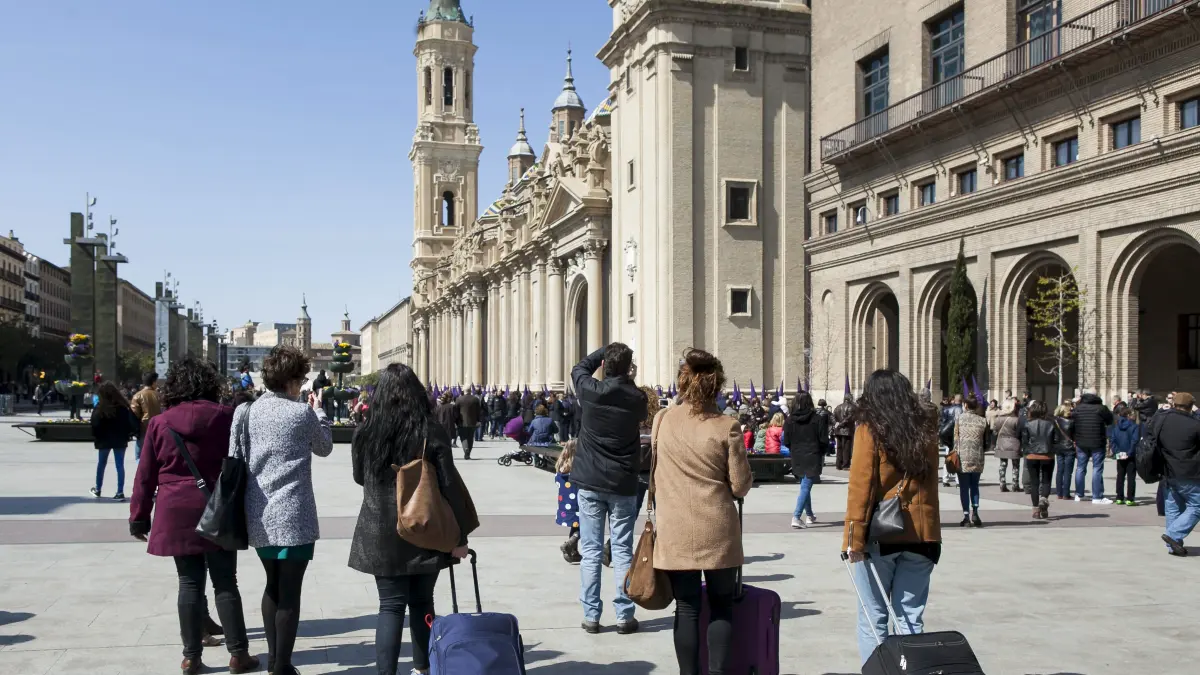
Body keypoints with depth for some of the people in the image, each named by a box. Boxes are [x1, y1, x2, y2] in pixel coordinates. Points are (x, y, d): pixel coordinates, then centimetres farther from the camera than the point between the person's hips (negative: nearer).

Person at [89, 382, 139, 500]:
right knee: (120, 465, 3)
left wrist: (95, 437, -3)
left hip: (104, 440, -1)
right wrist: (129, 434, 3)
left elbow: (95, 424, -13)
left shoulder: (100, 407, -12)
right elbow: (131, 420, -5)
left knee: (101, 464, 17)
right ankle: (120, 492, -2)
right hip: (120, 440, 1)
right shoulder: (123, 406, -5)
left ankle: (97, 489, 29)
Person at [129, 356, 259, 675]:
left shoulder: (160, 423, 0)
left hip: (177, 512, 1)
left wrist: (139, 515, 12)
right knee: (225, 582, 6)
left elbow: (146, 475, 4)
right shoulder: (227, 417, -3)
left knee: (190, 583, 8)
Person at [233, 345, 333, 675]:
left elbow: (238, 459, 13)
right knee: (289, 592, 0)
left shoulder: (248, 411, 5)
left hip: (258, 516, 7)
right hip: (293, 516, -6)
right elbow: (325, 447, 7)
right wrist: (318, 410, 17)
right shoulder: (301, 412, -10)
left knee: (273, 586, 20)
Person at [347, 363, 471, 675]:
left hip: (382, 534, 0)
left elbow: (360, 478, 13)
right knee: (421, 602, 16)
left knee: (391, 606, 4)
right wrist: (459, 536, -2)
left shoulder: (365, 433, -4)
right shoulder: (433, 432, -9)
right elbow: (450, 487, -9)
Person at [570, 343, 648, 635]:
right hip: (623, 484, 0)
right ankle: (624, 616, 8)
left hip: (590, 482, 0)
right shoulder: (637, 398, -6)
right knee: (623, 551, 6)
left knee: (591, 551, 5)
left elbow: (579, 368, 13)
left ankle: (591, 616, 8)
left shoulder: (591, 391, -9)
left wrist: (606, 351, 16)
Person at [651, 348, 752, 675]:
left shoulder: (662, 420, 0)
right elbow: (741, 486, -4)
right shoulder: (726, 427, -9)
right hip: (718, 529, -2)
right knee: (721, 605, 12)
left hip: (675, 530, 2)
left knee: (687, 608, 8)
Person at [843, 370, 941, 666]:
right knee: (911, 617, 9)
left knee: (873, 617, 6)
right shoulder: (926, 429, 5)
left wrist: (855, 536, -11)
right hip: (921, 532, 4)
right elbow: (929, 481, 11)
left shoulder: (869, 430, -7)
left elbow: (860, 487, -11)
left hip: (881, 534, -4)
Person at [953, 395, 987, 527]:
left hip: (962, 458, -1)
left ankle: (966, 516, 0)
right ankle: (975, 512, -1)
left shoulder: (959, 418, -2)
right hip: (977, 458, 2)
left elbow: (955, 438, -3)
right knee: (975, 486, 14)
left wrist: (955, 452, 5)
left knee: (964, 487, 4)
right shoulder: (982, 421, 1)